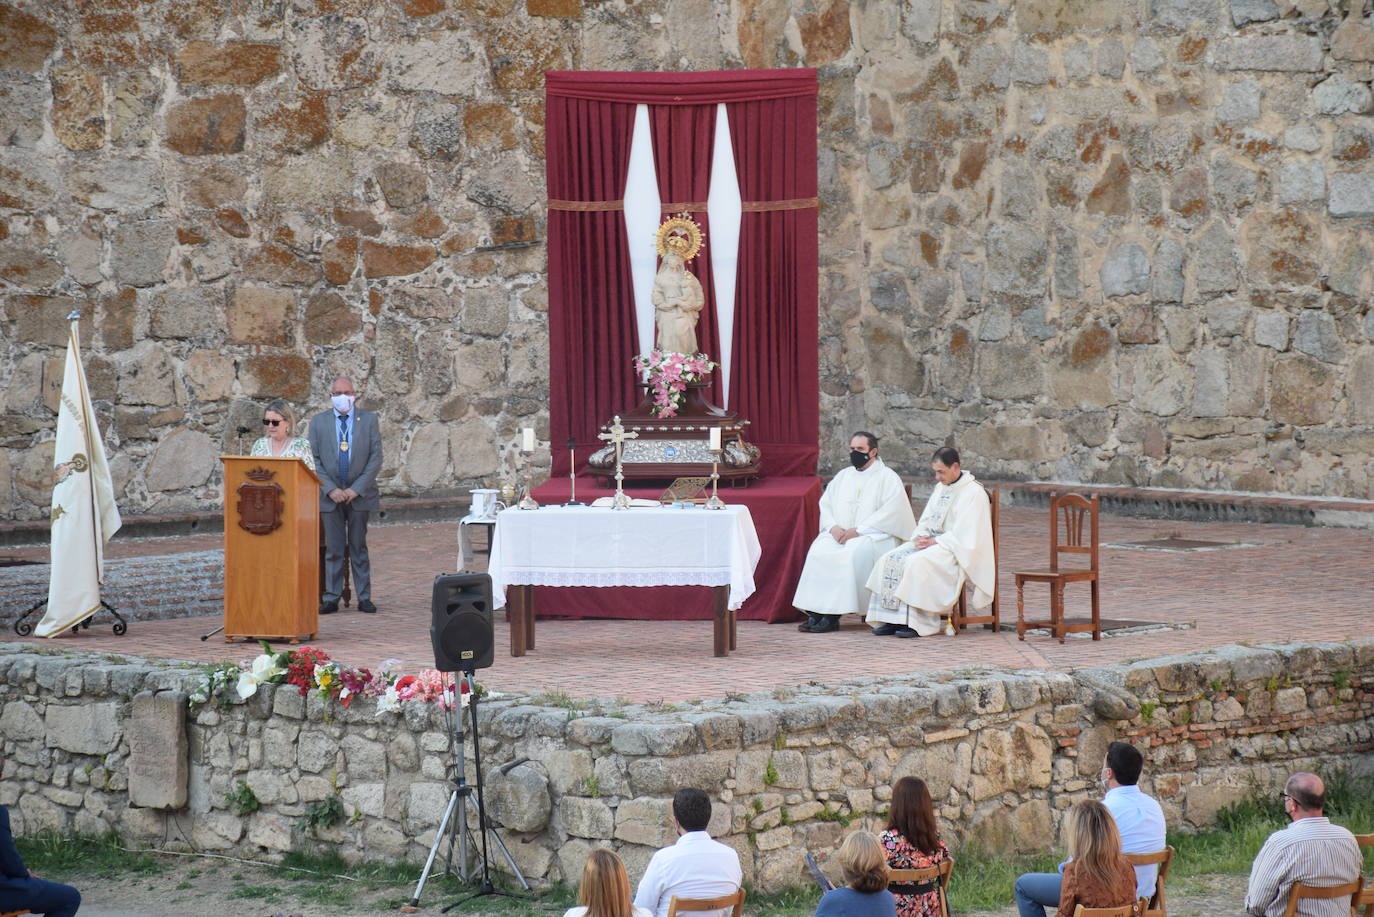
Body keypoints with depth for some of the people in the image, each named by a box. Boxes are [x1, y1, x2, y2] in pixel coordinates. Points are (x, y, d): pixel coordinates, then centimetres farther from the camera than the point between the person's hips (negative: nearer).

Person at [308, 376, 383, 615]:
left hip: (359, 495, -1)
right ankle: (331, 598, 6)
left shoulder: (369, 420, 3)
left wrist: (357, 489, -10)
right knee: (333, 548, 2)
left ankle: (364, 597, 8)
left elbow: (376, 457, -1)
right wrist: (330, 489, -9)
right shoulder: (319, 422, 5)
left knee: (359, 548, 5)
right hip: (330, 496, 1)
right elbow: (314, 460, 3)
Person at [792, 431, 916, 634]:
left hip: (874, 535, -5)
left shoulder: (887, 477, 2)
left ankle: (832, 616, -33)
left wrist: (857, 530, -17)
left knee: (853, 553, -35)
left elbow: (890, 512, -11)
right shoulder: (843, 476, 21)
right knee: (819, 551, -25)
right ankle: (815, 613, -30)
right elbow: (825, 503, 16)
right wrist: (833, 527, -6)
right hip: (840, 534, 5)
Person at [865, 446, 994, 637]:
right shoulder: (941, 487, 17)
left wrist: (935, 541, -19)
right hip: (930, 541, 8)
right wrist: (920, 536, -2)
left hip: (955, 549, -8)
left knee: (917, 562, -34)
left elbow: (964, 533, -16)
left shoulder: (974, 492, -9)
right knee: (888, 560, -13)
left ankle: (918, 623, -32)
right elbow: (927, 519, 19)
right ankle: (891, 620, -17)